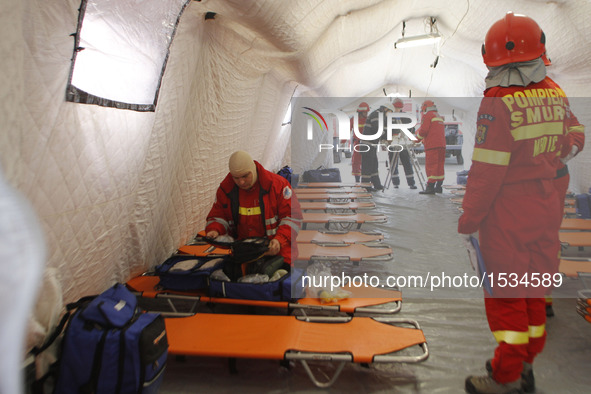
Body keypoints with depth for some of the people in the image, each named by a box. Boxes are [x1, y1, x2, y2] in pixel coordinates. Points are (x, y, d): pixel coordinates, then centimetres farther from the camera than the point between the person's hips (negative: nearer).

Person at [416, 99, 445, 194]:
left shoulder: (427, 115, -3)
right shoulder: (439, 117, 23)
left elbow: (423, 130, -12)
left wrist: (417, 139, 5)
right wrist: (424, 140, 27)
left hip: (432, 145, -8)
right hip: (442, 144, 8)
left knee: (431, 166, -9)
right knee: (440, 165, 10)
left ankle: (430, 187, -12)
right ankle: (439, 186, 15)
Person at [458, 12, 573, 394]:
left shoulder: (499, 103, -19)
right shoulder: (556, 95, 4)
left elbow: (486, 172, -20)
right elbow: (558, 154, 11)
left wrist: (469, 220, -12)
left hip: (508, 213, -7)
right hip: (547, 208, 7)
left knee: (505, 293, 6)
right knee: (533, 288, 18)